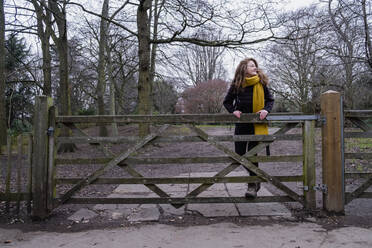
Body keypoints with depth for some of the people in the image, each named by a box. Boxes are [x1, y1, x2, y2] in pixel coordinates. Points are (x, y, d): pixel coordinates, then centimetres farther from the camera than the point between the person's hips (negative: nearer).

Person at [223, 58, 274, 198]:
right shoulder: (236, 85, -1)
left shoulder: (261, 83, -2)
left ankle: (252, 185, 9)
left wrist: (266, 109, -11)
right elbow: (227, 101, 11)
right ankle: (255, 177, 31)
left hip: (256, 124, -2)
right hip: (241, 123, 2)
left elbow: (270, 100, 8)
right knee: (239, 154, 6)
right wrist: (233, 111, -7)